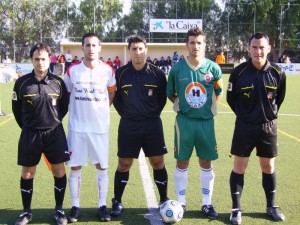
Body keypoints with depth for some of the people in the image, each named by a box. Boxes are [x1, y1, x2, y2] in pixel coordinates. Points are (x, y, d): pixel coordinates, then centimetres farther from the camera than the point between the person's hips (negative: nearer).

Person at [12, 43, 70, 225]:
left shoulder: (58, 82, -3)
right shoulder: (22, 82, -4)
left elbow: (64, 106, 9)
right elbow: (17, 109, 6)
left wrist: (54, 122, 10)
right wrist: (27, 127, 8)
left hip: (54, 133, 0)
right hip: (30, 134, 0)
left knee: (59, 171, 4)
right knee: (27, 173, 8)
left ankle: (59, 210, 22)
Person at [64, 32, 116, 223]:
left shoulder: (108, 70, -1)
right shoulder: (73, 71, -2)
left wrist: (102, 109, 7)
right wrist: (78, 108, 3)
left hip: (101, 126, 0)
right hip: (77, 127, 0)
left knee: (102, 167, 6)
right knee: (75, 167, 5)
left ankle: (102, 205, 19)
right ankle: (75, 207, 17)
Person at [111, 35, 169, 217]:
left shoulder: (157, 73, -3)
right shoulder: (120, 73, -3)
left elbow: (163, 97, 8)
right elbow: (115, 98, 9)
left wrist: (154, 113, 4)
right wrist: (125, 114, 4)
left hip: (152, 124, 0)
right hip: (128, 125, 0)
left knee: (158, 163, 6)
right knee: (124, 164, 6)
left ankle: (164, 200, 22)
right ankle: (117, 201, 21)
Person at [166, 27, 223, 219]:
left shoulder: (214, 68, -2)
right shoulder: (178, 68, -4)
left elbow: (218, 95, 9)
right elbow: (170, 94, 7)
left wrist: (207, 106, -3)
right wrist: (182, 105, -4)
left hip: (206, 121, 1)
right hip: (184, 121, -1)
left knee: (206, 163, 9)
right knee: (182, 162, 7)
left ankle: (207, 203, 23)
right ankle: (181, 202, 21)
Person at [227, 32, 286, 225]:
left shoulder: (277, 73, -7)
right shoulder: (239, 72, -12)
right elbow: (231, 98, 3)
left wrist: (270, 113, 10)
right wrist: (244, 115, 6)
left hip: (268, 126, 2)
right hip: (244, 126, -1)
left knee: (268, 167, 12)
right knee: (239, 167, 3)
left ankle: (272, 206, 28)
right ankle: (236, 209, 15)